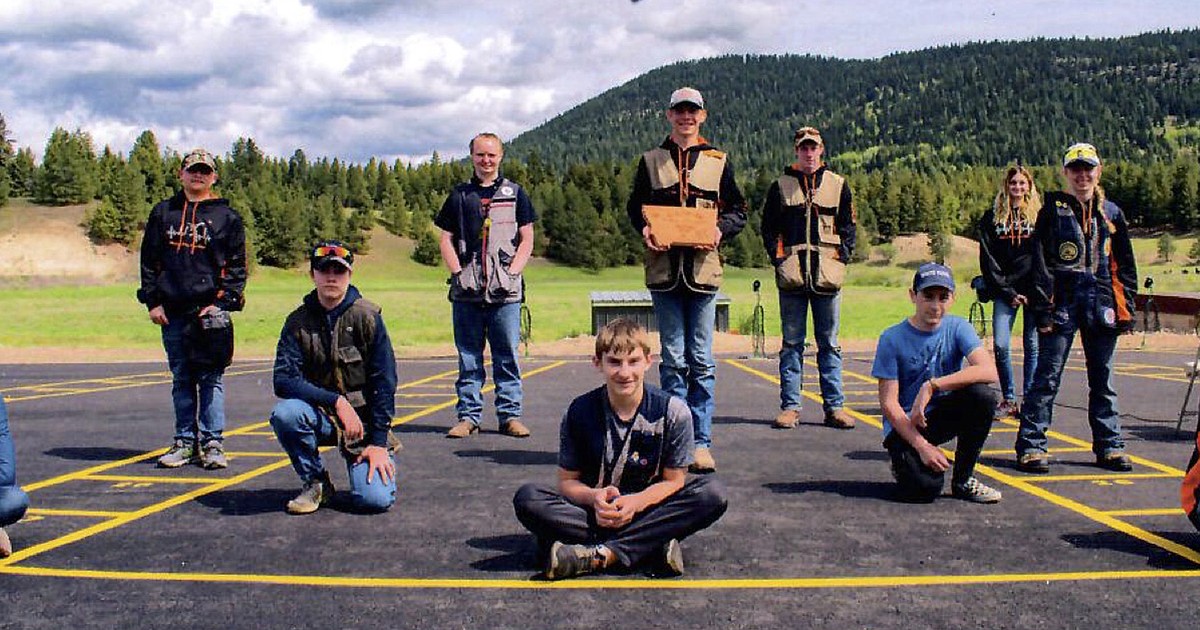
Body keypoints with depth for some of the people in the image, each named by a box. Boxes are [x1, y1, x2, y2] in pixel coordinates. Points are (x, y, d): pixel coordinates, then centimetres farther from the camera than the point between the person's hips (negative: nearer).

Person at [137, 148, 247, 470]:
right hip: (173, 311, 3)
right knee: (181, 379, 7)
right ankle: (185, 441, 14)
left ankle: (212, 443, 2)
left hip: (211, 309, -3)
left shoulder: (227, 217, 6)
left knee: (211, 378, -3)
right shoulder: (163, 213, 13)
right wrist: (153, 301, 4)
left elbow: (237, 265, 4)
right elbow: (149, 260, 13)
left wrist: (222, 302, -7)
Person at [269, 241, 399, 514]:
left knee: (375, 499, -21)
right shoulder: (298, 322, -2)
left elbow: (384, 383, -7)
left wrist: (379, 442, -11)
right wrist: (336, 401, -25)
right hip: (319, 416, 2)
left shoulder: (367, 317, -6)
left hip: (364, 420, -2)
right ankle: (315, 482, -5)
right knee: (284, 413, -32)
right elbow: (283, 380, -13)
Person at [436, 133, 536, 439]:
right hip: (467, 291, 1)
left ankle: (510, 414, 9)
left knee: (507, 355, 2)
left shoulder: (514, 193, 9)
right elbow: (446, 239, 11)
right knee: (468, 357, 5)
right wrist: (458, 273, -4)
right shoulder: (460, 195, 11)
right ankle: (468, 415, 12)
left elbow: (527, 239, 7)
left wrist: (512, 273, -6)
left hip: (505, 291, -1)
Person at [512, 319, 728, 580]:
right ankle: (653, 546, -30)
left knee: (713, 494, -27)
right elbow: (567, 480, 1)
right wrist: (594, 497, -22)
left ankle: (597, 555, -31)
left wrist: (637, 502, -22)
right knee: (527, 498, -26)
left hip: (648, 509, 0)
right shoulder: (580, 411, -4)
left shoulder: (673, 411, -7)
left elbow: (674, 480, -2)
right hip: (596, 512, 1)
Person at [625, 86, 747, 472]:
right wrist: (644, 230, -7)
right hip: (664, 270, 0)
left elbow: (738, 210, 12)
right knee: (673, 359, 2)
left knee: (701, 360, 0)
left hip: (703, 268, 0)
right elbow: (634, 207, 14)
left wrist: (721, 230, -9)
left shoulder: (718, 161, 11)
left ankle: (701, 443, 6)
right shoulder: (651, 161, 12)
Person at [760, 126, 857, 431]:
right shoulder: (781, 186, 9)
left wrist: (843, 255, 0)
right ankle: (790, 407, 6)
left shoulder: (838, 185, 12)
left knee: (829, 344, 5)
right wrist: (778, 258, -2)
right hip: (792, 275, -1)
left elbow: (848, 225, 13)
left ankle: (834, 406, 10)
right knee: (792, 343, 2)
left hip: (827, 275, 1)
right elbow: (768, 227, 10)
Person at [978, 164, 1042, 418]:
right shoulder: (992, 218, 8)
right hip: (1004, 291, 1)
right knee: (1000, 345, -8)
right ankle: (1008, 399, 4)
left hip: (1034, 291, 0)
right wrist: (1007, 292, -4)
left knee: (1032, 345, 0)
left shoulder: (1039, 216, 6)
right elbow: (988, 260, 4)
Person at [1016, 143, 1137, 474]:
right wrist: (1043, 309, -10)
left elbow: (1125, 265, 15)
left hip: (1101, 304, 4)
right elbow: (1040, 261, -3)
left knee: (1102, 378, 10)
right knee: (1047, 376, -4)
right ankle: (1031, 445, -1)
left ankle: (1109, 445, 18)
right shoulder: (1053, 208, 2)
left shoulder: (1111, 213, 12)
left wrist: (1127, 307, 7)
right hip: (1063, 302, -3)